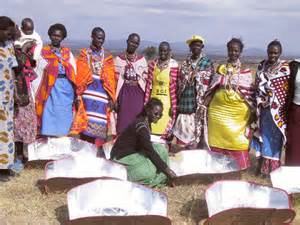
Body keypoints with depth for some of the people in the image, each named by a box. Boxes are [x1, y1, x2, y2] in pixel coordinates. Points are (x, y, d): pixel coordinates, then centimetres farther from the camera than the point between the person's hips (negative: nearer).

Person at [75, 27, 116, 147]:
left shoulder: (107, 56, 10)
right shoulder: (84, 53, 7)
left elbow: (111, 78, 6)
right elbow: (79, 76, 4)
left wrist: (111, 98, 0)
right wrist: (78, 94, -4)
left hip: (102, 93, 1)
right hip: (88, 92, -1)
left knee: (100, 124, -2)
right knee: (86, 123, -1)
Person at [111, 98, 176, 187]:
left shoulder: (147, 123, 4)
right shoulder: (141, 125, -25)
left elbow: (147, 146, 9)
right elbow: (150, 151, -28)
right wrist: (167, 169, -26)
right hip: (122, 157, -9)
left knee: (160, 148, -5)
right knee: (152, 171, -23)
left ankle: (162, 179, -1)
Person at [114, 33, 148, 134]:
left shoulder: (142, 59, 6)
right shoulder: (119, 58, 3)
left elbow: (145, 80, 6)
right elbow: (116, 80, 2)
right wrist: (115, 99, -2)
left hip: (138, 94, 1)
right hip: (124, 93, -1)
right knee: (123, 121, -2)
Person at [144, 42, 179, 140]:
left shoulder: (173, 65, -7)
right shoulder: (153, 64, 4)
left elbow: (174, 87, -7)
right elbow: (148, 84, 4)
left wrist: (174, 106, -9)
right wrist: (145, 102, 2)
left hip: (167, 101, -3)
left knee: (166, 127, -2)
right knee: (152, 129, 5)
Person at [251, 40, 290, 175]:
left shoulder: (285, 69, -7)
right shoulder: (261, 66, 5)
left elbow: (286, 91, -8)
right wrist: (258, 103, 6)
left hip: (276, 110, -4)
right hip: (263, 108, 4)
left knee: (274, 136, 3)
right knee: (262, 134, 10)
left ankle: (271, 166, 13)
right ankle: (261, 164, 22)